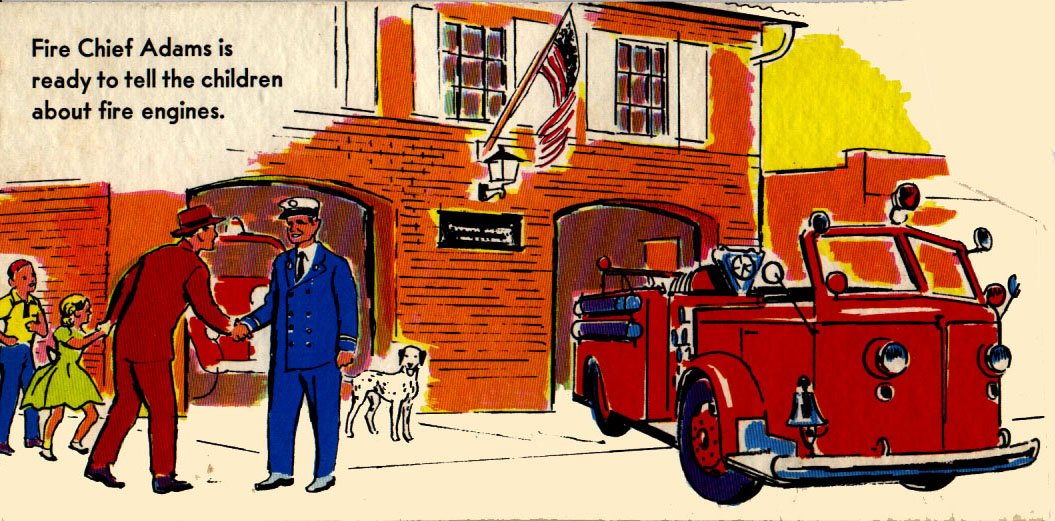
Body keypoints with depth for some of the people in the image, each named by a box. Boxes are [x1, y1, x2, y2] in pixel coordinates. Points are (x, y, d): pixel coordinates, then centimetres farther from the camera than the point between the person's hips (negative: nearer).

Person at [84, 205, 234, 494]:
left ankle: (98, 463, 20)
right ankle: (162, 476, 6)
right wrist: (230, 327, 5)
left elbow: (124, 286, 20)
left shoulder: (156, 255, 14)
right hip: (151, 346, -7)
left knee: (125, 404, 17)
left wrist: (112, 320, 32)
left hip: (123, 340, 8)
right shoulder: (195, 267, -8)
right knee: (163, 410, 2)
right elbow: (205, 308, -13)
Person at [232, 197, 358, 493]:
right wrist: (248, 324, 4)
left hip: (322, 356, -4)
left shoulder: (335, 266, 1)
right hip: (285, 356, 4)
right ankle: (280, 472, 20)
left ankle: (324, 474, 17)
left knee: (324, 417, 3)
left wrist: (346, 346, -8)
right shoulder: (281, 264, 14)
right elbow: (272, 305, 20)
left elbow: (348, 308, 0)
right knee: (279, 414, 7)